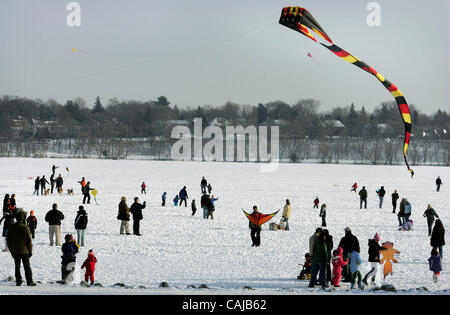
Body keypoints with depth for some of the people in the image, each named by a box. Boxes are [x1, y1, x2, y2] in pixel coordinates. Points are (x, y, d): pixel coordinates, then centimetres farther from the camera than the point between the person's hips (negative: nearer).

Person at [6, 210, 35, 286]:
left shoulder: (12, 227, 2)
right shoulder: (25, 228, -12)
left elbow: (8, 240, 7)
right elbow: (29, 240, -10)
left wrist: (11, 250, 15)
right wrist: (30, 251, -1)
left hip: (14, 251, 3)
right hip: (24, 250, -3)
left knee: (17, 266, 10)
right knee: (27, 266, 2)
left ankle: (18, 282, 6)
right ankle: (29, 282, -1)